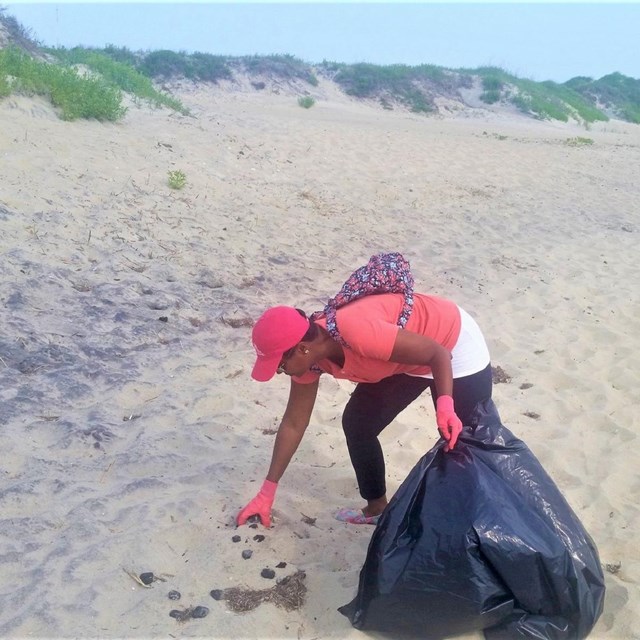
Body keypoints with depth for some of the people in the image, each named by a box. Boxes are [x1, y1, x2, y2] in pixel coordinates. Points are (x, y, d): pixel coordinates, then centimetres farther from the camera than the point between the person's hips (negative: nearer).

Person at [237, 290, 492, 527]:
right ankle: (377, 509, 23)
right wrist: (266, 493, 1)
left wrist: (445, 405, -45)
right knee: (357, 424, 4)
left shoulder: (355, 332, -39)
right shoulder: (307, 355, -13)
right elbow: (293, 424, -2)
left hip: (454, 345, -7)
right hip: (410, 358, 7)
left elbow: (438, 352, -30)